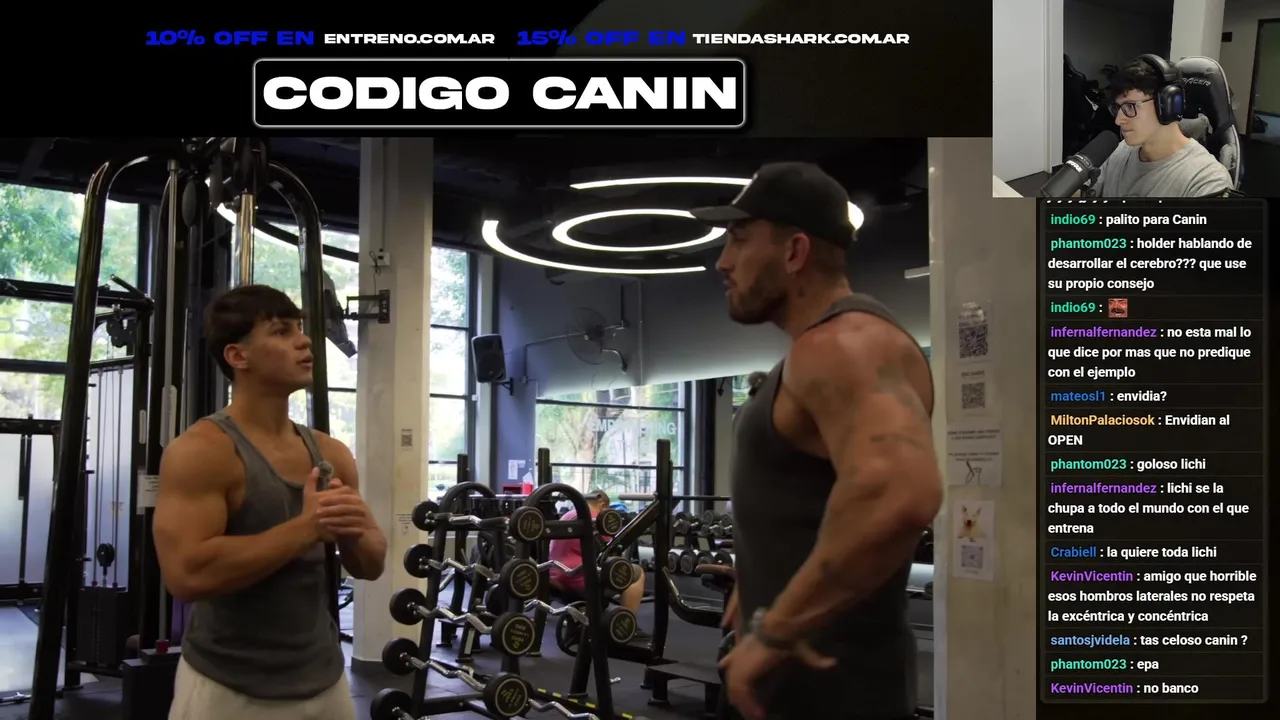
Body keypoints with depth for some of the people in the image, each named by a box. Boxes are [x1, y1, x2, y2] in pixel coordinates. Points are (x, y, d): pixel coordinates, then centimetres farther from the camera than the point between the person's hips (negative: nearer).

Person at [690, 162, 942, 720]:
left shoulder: (843, 344, -21)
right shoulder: (821, 348, 12)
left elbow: (899, 494, -40)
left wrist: (773, 630, -32)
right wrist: (761, 585, 24)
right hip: (795, 668, 10)